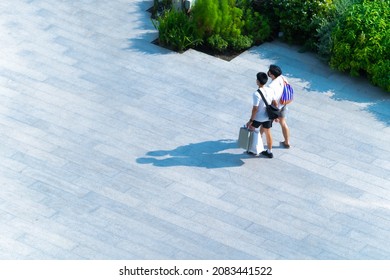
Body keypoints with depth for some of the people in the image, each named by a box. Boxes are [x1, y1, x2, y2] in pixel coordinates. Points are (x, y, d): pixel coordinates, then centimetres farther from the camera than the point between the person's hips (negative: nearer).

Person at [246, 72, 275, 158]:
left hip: (258, 118, -6)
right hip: (268, 117, 6)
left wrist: (251, 120, -15)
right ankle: (269, 152, 34)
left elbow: (255, 109, -24)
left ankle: (252, 150, 32)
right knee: (268, 133, 21)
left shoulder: (256, 94, -28)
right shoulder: (270, 90, -8)